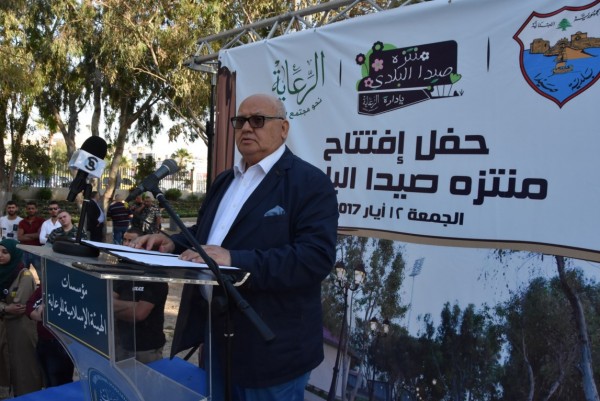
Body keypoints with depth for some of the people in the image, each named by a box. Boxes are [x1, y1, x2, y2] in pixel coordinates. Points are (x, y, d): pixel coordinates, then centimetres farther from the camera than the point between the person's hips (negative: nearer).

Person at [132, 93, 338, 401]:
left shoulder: (311, 183, -13)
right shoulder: (224, 180, 14)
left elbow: (316, 257, -24)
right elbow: (204, 235, 19)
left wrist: (235, 260, -32)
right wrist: (174, 244, -3)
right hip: (215, 336, 7)